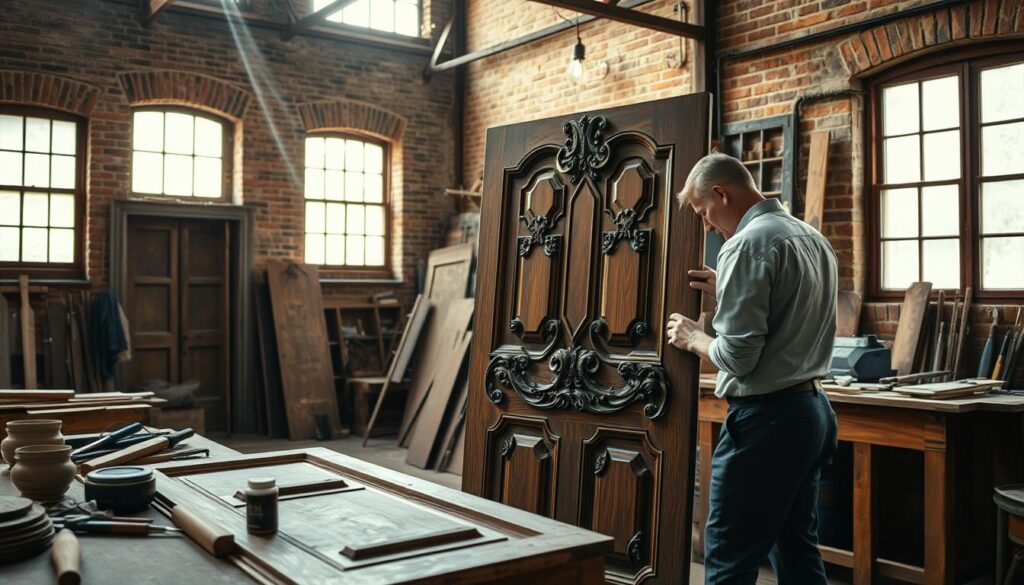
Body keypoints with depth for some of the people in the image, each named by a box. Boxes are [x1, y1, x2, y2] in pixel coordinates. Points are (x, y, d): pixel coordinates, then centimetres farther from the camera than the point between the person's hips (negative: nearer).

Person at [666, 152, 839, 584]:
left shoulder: (747, 244, -15)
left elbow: (737, 356, -20)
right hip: (813, 409, 9)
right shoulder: (813, 238, 13)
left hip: (766, 418, -9)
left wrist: (693, 338, -1)